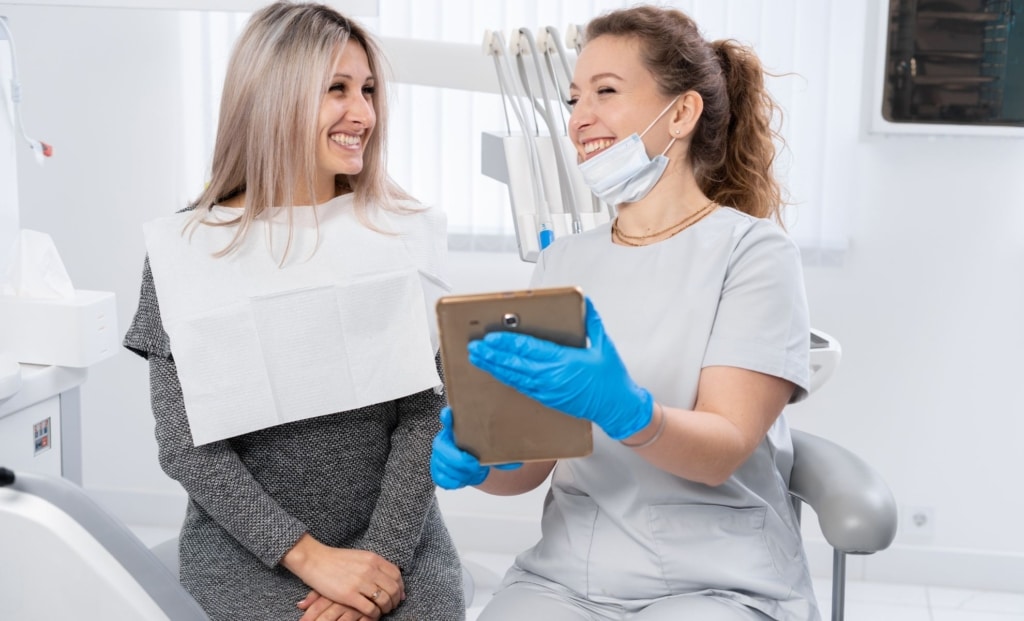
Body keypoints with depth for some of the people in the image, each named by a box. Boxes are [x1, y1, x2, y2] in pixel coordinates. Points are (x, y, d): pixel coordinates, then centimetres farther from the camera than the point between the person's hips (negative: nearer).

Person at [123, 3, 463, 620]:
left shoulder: (403, 232, 3)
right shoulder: (186, 250, -3)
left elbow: (425, 410, -1)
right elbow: (186, 446, -5)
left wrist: (384, 554, -14)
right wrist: (308, 554, -15)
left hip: (397, 537, 2)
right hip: (248, 546, -2)